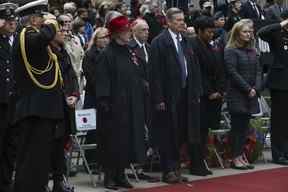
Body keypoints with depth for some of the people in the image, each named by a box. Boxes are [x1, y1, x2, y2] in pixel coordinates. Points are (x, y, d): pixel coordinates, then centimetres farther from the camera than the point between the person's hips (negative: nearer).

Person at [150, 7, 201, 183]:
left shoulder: (186, 42, 11)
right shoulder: (159, 42, -8)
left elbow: (194, 68, 14)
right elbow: (156, 72, -12)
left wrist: (196, 92, 7)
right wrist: (159, 98, -16)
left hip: (185, 94, 6)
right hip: (168, 95, -6)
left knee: (180, 134, 10)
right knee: (168, 134, 2)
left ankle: (175, 168, 20)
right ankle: (168, 171, 10)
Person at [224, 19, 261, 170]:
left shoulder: (252, 51, 13)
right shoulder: (230, 51, -7)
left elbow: (257, 71, 11)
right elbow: (233, 73, -12)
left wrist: (255, 88, -4)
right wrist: (248, 89, -13)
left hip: (250, 95, 6)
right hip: (236, 95, -6)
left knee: (245, 126, 7)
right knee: (237, 125, -3)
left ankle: (241, 155, 12)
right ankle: (236, 158, 2)